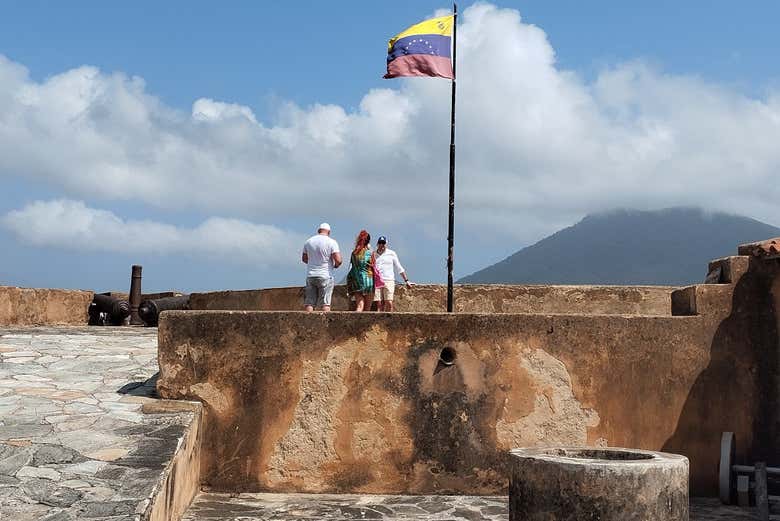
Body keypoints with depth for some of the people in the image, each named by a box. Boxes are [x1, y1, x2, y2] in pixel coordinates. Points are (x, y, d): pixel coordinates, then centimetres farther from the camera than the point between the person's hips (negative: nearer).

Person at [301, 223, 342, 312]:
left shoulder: (308, 241, 8)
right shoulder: (331, 242, -6)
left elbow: (304, 259, 18)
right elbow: (338, 260, -14)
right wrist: (335, 265, 7)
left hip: (310, 275, 4)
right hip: (325, 276, -4)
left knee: (309, 303, 5)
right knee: (325, 303, -4)